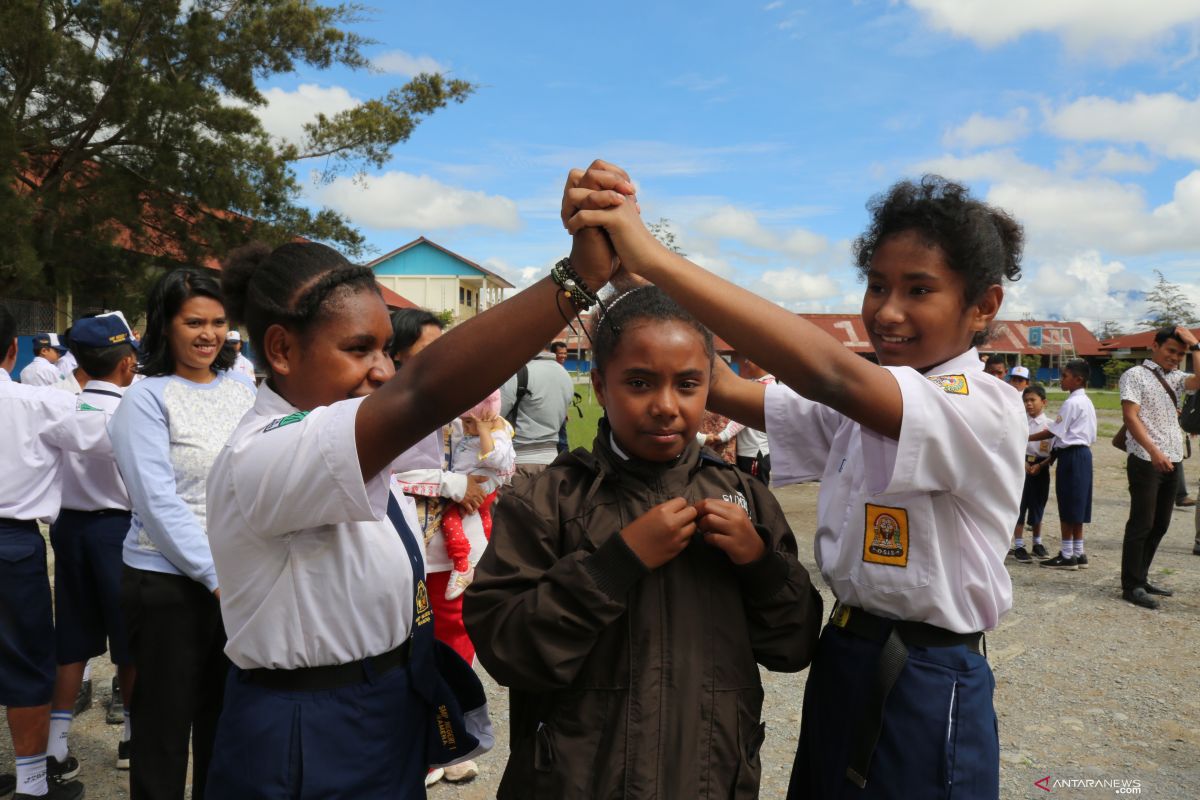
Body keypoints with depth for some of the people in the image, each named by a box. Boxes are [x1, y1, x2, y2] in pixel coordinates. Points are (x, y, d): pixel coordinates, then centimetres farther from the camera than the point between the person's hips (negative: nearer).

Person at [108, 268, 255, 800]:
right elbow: (159, 503, -16)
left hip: (240, 577, 5)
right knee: (165, 718, 10)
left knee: (225, 716, 18)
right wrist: (216, 575, -18)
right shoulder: (146, 398, -10)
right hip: (168, 582, -5)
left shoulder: (243, 390, 6)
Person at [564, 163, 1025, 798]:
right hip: (839, 670, 6)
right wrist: (620, 264, -22)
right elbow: (722, 388, -8)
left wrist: (654, 256, -39)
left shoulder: (988, 409, -17)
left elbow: (832, 372, -35)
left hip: (929, 693, -6)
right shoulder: (859, 406, 5)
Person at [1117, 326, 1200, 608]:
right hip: (1146, 461, -7)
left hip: (1171, 460, 7)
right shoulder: (1135, 375, -3)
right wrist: (1154, 452, -21)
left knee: (1160, 524, 12)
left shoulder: (1175, 378, 15)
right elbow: (1130, 417, -12)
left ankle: (1141, 579, 22)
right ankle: (1131, 586, 2)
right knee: (1141, 524, -5)